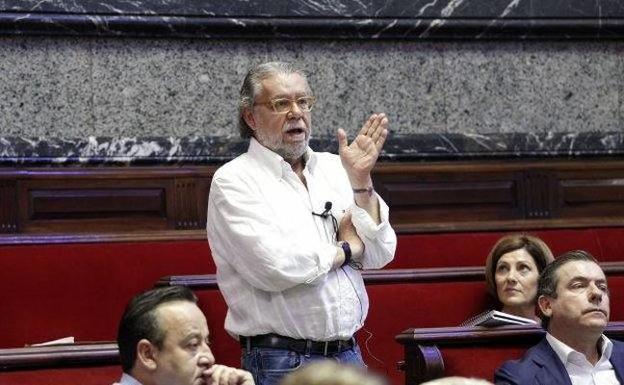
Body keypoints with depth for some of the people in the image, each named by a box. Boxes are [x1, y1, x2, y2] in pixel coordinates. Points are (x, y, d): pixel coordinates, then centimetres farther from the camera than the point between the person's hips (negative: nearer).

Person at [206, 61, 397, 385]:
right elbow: (274, 267, -20)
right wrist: (346, 249, -5)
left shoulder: (332, 168, 9)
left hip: (348, 355, 5)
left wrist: (360, 181, -8)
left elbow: (380, 255, 4)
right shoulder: (233, 181, -7)